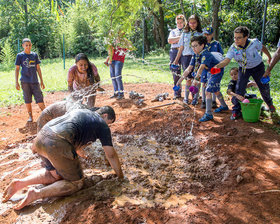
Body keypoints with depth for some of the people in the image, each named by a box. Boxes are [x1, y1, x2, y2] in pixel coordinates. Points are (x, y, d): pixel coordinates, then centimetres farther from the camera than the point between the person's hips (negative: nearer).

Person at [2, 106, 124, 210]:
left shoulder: (80, 110, 31)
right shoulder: (102, 124, 10)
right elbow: (111, 154, 9)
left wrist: (79, 151, 65)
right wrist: (120, 175, 24)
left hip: (41, 137, 8)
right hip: (58, 144, -8)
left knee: (54, 175, 28)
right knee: (76, 183, 8)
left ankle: (20, 183, 10)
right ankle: (37, 194, -8)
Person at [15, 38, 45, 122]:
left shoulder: (35, 55, 7)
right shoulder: (20, 56, 1)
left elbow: (38, 68, 11)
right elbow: (17, 69, 3)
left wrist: (42, 81, 10)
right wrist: (16, 82, -3)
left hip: (34, 81, 1)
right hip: (25, 81, -1)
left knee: (39, 98, -3)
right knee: (27, 100, 5)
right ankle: (30, 116, 16)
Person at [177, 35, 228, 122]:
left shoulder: (205, 54, -32)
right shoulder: (195, 56, -7)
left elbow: (201, 67, -45)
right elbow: (189, 68, -9)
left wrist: (196, 78, -55)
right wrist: (181, 79, -15)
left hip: (217, 71, -9)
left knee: (208, 91, -17)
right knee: (215, 90, 23)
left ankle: (208, 114, -13)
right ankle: (224, 106, 46)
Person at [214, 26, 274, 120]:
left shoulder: (254, 43, -26)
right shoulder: (233, 48, -25)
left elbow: (263, 48, -5)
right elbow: (226, 60, -34)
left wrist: (269, 57, 12)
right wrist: (217, 66, -54)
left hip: (257, 67, 0)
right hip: (243, 69, 0)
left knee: (264, 87, 11)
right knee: (239, 89, -13)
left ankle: (269, 103, 41)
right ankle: (236, 111, 0)